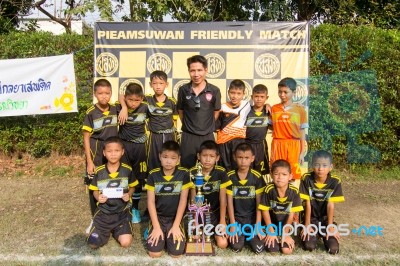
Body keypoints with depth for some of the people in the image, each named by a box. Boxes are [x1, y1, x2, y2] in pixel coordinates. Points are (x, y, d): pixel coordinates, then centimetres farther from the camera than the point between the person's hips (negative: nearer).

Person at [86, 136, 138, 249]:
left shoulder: (127, 170, -7)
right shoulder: (99, 171, -6)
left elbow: (132, 187, 7)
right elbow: (95, 191, 7)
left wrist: (129, 195, -14)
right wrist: (98, 197, -15)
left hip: (122, 212, -1)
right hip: (103, 212, 1)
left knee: (125, 242, -16)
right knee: (93, 243, -9)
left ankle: (115, 231, 18)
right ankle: (107, 231, 23)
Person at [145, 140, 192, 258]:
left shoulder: (184, 174, -9)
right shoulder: (153, 175, -7)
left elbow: (183, 200, -8)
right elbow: (151, 201, -7)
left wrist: (176, 225, -12)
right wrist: (156, 227, -12)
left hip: (175, 217, 0)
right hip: (158, 217, 1)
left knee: (176, 253, -15)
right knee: (154, 253, -14)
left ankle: (171, 234, 15)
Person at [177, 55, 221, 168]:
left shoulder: (214, 91, -7)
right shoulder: (183, 90, -5)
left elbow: (216, 112, 6)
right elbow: (180, 111, 8)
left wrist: (207, 126, 8)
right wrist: (188, 125, 8)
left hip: (207, 136, 0)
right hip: (188, 136, 0)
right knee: (187, 169, 12)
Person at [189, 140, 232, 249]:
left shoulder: (221, 172, -13)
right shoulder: (193, 172, -11)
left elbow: (223, 199, -8)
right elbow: (193, 198, -7)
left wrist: (222, 221, -8)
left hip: (215, 212, 0)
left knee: (222, 243, -13)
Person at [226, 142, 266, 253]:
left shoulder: (257, 177, -7)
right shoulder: (230, 176, -7)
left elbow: (259, 203, -5)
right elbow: (230, 202, -5)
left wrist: (258, 225, -8)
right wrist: (232, 224, -8)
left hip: (252, 217, 0)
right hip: (236, 218, 0)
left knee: (258, 248, -12)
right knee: (236, 247, -16)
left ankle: (248, 235, 18)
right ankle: (241, 235, 17)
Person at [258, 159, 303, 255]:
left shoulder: (294, 191, -18)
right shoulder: (269, 189, -21)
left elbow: (291, 214, -11)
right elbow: (265, 211, -11)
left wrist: (285, 233, -8)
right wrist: (271, 231, -8)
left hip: (286, 225, 1)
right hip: (271, 224, -1)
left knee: (287, 250, -10)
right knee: (272, 249, -11)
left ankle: (283, 238, 20)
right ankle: (272, 237, 20)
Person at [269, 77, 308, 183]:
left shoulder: (299, 109, 0)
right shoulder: (274, 108, 6)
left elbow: (302, 132, 1)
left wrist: (302, 152, -1)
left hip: (293, 145, -2)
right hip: (277, 145, 2)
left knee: (294, 174, 2)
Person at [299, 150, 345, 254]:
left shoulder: (335, 181, -16)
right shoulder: (306, 178, -18)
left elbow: (330, 205, -13)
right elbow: (308, 204, -15)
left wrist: (330, 226, -12)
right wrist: (307, 225, -12)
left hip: (326, 218, 1)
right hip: (311, 218, -1)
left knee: (333, 248, -13)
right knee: (309, 246, -19)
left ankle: (324, 233, 19)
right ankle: (312, 233, 15)